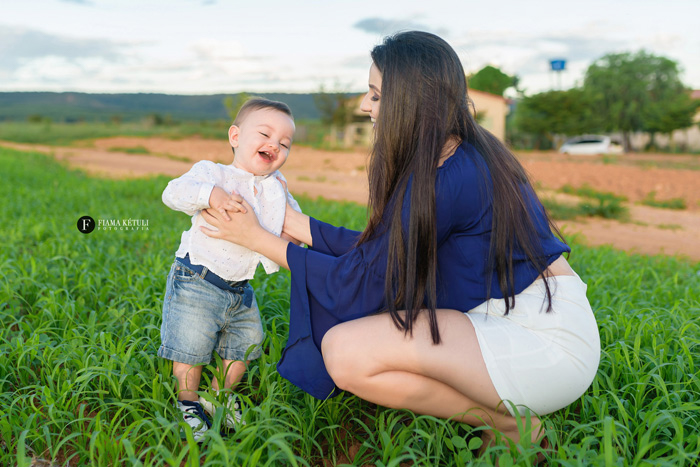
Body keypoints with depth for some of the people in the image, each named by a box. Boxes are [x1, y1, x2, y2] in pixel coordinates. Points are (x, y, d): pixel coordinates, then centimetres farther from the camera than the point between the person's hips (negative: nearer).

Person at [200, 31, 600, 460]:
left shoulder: (446, 180, -21)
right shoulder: (469, 154, 8)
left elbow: (361, 279, -12)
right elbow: (376, 251, 10)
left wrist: (258, 238, -5)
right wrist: (289, 219, 13)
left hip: (547, 344, -10)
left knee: (345, 352, -20)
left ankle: (506, 423, -4)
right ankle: (507, 410, 9)